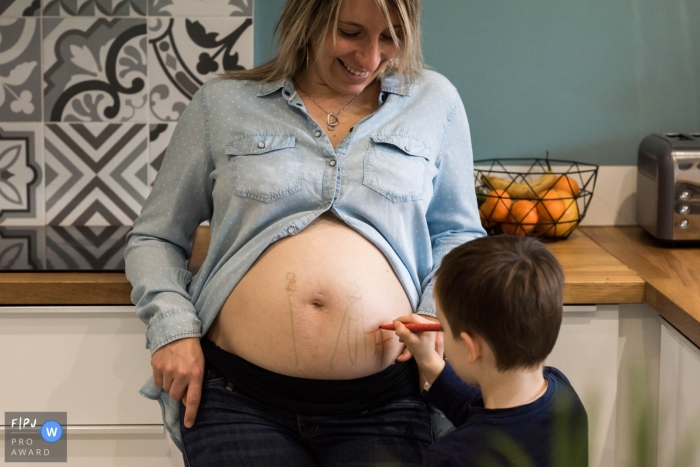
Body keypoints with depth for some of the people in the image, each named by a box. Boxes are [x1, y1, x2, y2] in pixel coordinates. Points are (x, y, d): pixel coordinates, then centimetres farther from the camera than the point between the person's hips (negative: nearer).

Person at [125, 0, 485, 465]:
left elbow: (458, 234, 19)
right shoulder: (223, 104, 9)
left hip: (384, 403, 1)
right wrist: (172, 326, -3)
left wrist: (438, 313, -1)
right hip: (238, 398, 0)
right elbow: (154, 239, 14)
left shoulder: (434, 101, 11)